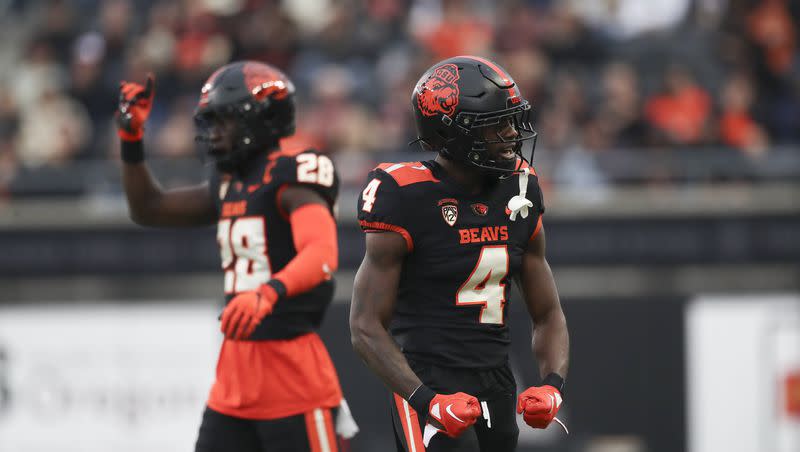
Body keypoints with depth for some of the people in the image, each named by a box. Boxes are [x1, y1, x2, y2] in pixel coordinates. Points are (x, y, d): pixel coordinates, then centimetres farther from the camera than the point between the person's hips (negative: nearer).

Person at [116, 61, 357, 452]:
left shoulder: (291, 177, -12)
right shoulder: (227, 185, 14)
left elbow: (322, 256, -29)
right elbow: (148, 210, 25)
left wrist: (269, 293, -46)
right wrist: (132, 139, 13)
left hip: (291, 365, -8)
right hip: (237, 369, 8)